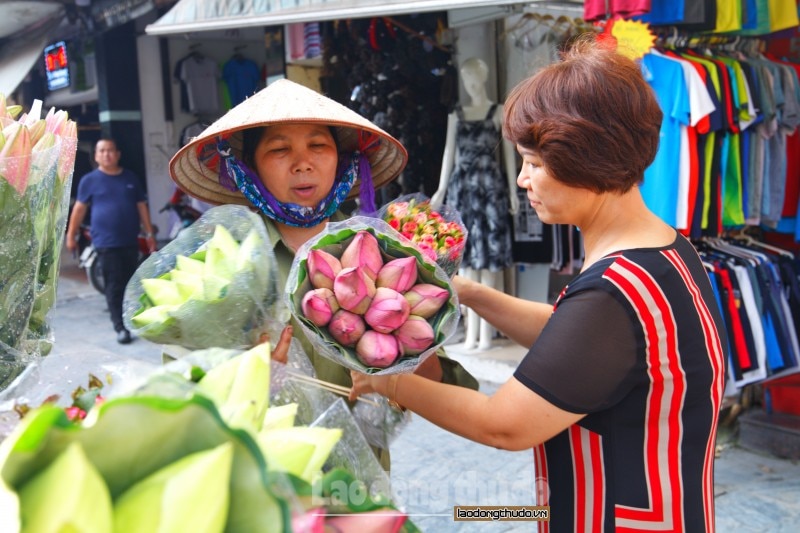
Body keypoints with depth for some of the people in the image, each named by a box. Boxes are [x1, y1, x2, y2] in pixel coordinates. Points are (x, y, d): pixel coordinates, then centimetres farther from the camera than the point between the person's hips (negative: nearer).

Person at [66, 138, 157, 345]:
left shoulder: (131, 178, 8)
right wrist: (71, 235, 5)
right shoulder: (90, 180, 0)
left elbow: (142, 206, 11)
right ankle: (120, 327, 0)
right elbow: (79, 208, 4)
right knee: (114, 285, -5)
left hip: (131, 241, 3)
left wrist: (150, 234, 9)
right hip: (106, 242, -3)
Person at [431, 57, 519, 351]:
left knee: (489, 258, -5)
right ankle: (471, 330, 4)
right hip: (462, 188, 3)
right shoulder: (456, 115, 16)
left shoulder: (499, 112, 7)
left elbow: (509, 153, 3)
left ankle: (486, 330, -3)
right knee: (467, 258, 1)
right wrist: (441, 190, 6)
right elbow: (449, 153, 13)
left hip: (490, 188, -3)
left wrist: (512, 191, -4)